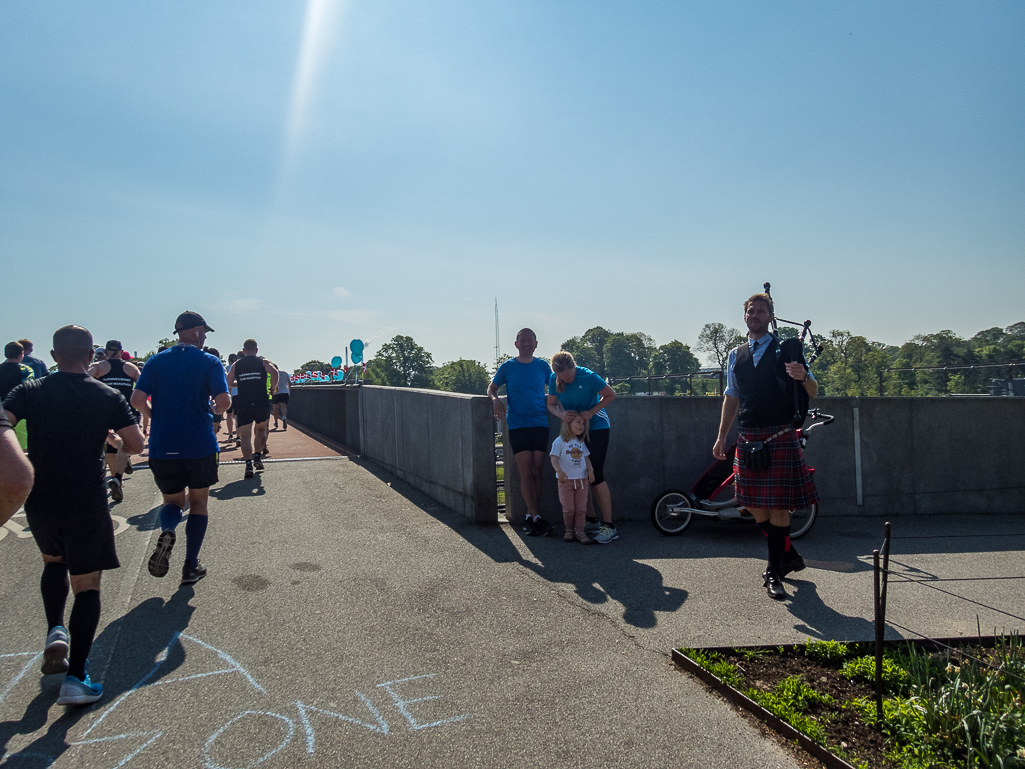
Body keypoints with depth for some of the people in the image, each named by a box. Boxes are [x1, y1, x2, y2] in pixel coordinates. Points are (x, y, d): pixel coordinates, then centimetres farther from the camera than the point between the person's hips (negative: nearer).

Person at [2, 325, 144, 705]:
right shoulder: (107, 396, -4)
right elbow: (136, 444, -6)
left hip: (40, 500, 2)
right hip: (88, 504, -2)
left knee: (53, 560, 30)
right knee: (86, 584, 5)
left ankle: (55, 630, 11)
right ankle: (76, 677, 1)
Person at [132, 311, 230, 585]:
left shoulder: (156, 362, 4)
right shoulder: (209, 362, -4)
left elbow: (137, 400, -5)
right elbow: (223, 401, -15)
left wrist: (157, 415, 14)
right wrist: (216, 410, 8)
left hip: (162, 447, 2)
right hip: (200, 446, -2)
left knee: (173, 501, 18)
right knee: (199, 501, 15)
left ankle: (166, 531, -16)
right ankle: (190, 567, 13)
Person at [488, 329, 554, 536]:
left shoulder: (543, 366, 9)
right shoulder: (507, 367, 5)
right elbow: (491, 388, 15)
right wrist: (495, 399, -7)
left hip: (540, 425, 2)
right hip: (517, 425, -2)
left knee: (537, 472, -1)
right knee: (526, 472, -7)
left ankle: (530, 516, 8)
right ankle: (535, 517, -5)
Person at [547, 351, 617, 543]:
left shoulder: (588, 377, -21)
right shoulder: (554, 379, -6)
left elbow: (610, 395, -10)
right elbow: (551, 404, 4)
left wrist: (591, 411, -21)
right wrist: (562, 414, -19)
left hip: (596, 428, -6)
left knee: (596, 477, -12)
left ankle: (609, 526, -8)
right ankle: (591, 520, 22)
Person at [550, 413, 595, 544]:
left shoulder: (581, 443, 12)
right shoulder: (560, 441, -8)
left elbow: (586, 457, 14)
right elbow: (554, 459, -15)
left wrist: (590, 470, -3)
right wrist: (559, 471, -31)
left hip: (581, 480, 5)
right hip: (566, 480, -5)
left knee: (581, 508, 3)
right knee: (568, 509, 0)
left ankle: (579, 531, 10)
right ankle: (569, 530, 17)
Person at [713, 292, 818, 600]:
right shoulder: (736, 356, 13)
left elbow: (813, 393, 0)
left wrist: (803, 376, -23)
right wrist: (721, 437, 13)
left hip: (780, 438, -4)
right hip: (748, 439, 5)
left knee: (778, 506, -2)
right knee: (754, 506, 8)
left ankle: (774, 572, 10)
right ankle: (789, 555, 29)